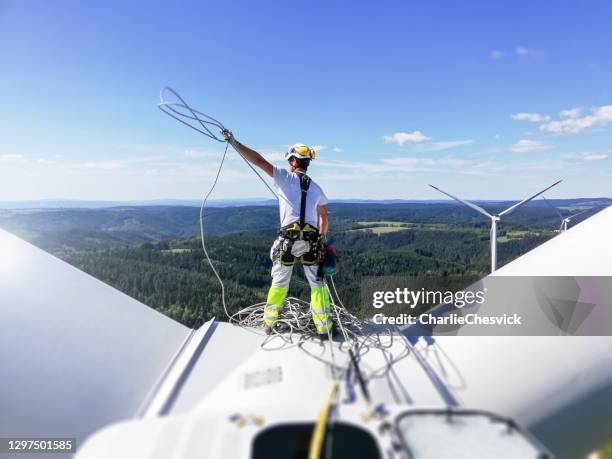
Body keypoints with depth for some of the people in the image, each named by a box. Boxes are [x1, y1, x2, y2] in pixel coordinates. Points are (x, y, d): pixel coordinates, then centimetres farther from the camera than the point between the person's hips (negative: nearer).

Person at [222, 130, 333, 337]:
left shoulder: (285, 177, 0)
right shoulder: (316, 188, 11)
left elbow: (258, 160, -4)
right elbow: (324, 219, 17)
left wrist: (234, 142, 2)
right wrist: (321, 239, 31)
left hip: (288, 240, -1)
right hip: (311, 240, 2)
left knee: (279, 282, 15)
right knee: (317, 284, 11)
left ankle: (269, 323, 26)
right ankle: (324, 327, 12)